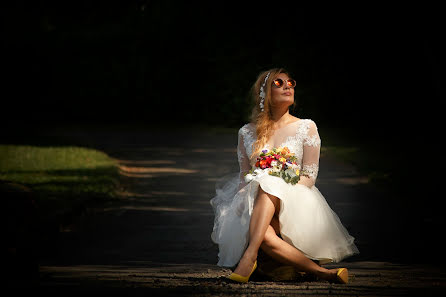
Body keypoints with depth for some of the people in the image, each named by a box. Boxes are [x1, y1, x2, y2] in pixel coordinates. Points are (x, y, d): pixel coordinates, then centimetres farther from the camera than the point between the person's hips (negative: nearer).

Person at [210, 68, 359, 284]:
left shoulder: (306, 127, 9)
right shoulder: (247, 133, 15)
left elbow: (309, 177, 3)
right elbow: (244, 177, 16)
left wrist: (281, 188, -16)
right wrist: (244, 200, -7)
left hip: (297, 204, -1)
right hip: (256, 205, 1)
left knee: (268, 186, -39)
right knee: (264, 236, -39)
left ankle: (250, 256, -52)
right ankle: (322, 272, -37)